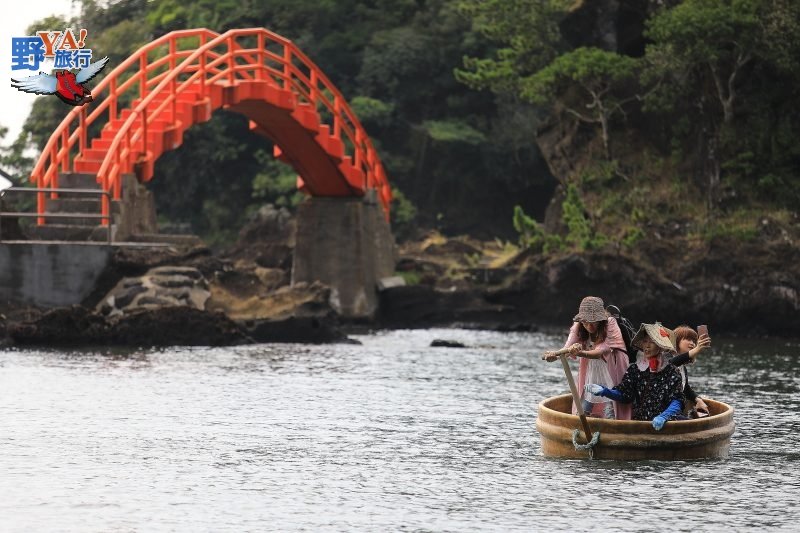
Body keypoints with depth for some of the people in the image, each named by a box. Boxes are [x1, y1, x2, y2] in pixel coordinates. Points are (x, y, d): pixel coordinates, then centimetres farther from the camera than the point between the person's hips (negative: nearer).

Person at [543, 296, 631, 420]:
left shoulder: (610, 325, -21)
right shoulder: (578, 327, -7)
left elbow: (602, 352, -33)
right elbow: (568, 347, -21)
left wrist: (581, 353, -53)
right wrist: (555, 355, -45)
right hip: (590, 376, 5)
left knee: (609, 415, -12)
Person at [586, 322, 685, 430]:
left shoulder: (671, 372, 2)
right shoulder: (635, 369, 12)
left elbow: (677, 401, -4)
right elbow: (624, 395, 6)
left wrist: (663, 417, -20)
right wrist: (604, 391, -12)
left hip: (665, 425, -3)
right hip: (638, 422, 3)